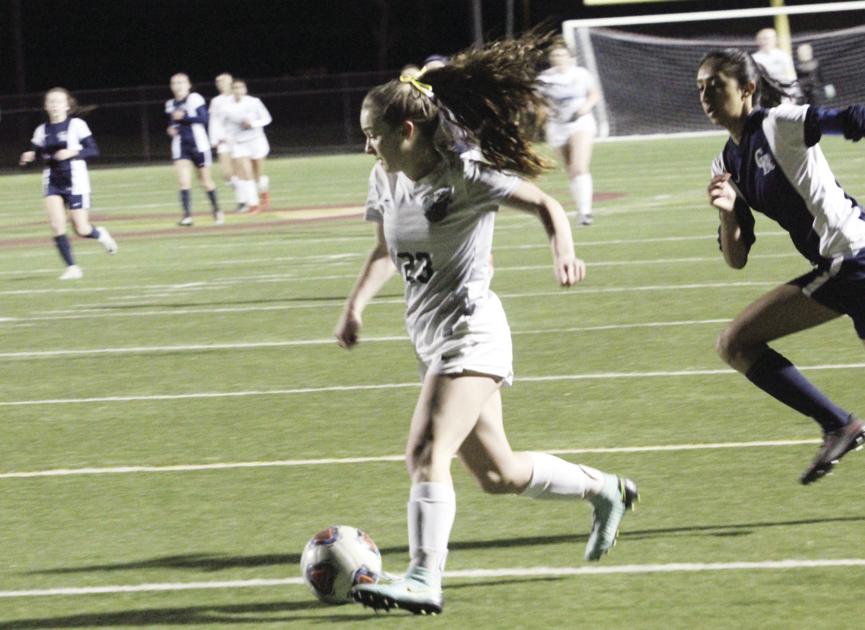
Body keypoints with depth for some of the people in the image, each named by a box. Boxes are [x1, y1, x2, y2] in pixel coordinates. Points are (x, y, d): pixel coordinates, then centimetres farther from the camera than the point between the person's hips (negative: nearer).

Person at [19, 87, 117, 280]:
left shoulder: (76, 125, -6)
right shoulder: (42, 131, 6)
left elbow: (93, 150, -7)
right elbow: (37, 153, 13)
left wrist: (73, 152, -23)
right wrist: (29, 157, -11)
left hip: (75, 181, -3)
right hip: (52, 182, 3)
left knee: (81, 229, -2)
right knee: (57, 225, -14)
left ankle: (100, 234, 33)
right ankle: (72, 267, -5)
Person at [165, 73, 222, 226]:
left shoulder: (195, 99, -8)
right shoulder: (171, 104, 9)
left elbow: (203, 119, -14)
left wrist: (184, 117, -22)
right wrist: (171, 129, -1)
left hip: (198, 144, -4)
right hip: (180, 146, 4)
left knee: (205, 180, 10)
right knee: (183, 181, -13)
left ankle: (216, 210, 29)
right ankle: (187, 215, -17)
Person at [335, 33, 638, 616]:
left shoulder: (461, 176, -15)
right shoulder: (387, 180, 6)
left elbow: (543, 203, -9)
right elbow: (386, 250, 21)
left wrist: (564, 253, -28)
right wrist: (357, 304, 6)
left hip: (469, 332, -9)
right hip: (433, 340, 9)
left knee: (427, 453, -22)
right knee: (499, 473, 16)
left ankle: (424, 580, -26)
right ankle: (604, 490, 36)